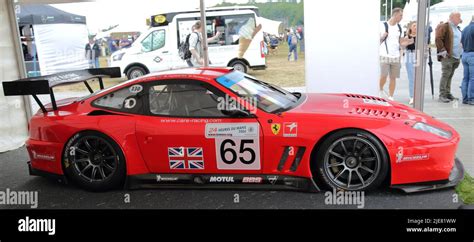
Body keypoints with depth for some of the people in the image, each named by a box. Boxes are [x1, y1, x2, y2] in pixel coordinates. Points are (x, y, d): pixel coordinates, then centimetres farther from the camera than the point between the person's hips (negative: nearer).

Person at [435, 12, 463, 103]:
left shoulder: (458, 28, 22)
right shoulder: (444, 27, -5)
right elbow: (438, 39, -13)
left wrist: (461, 53, 20)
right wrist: (443, 52, -18)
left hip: (456, 57, 8)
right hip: (448, 57, -8)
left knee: (450, 76, 11)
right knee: (445, 76, -9)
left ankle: (448, 94, 16)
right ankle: (442, 95, -7)